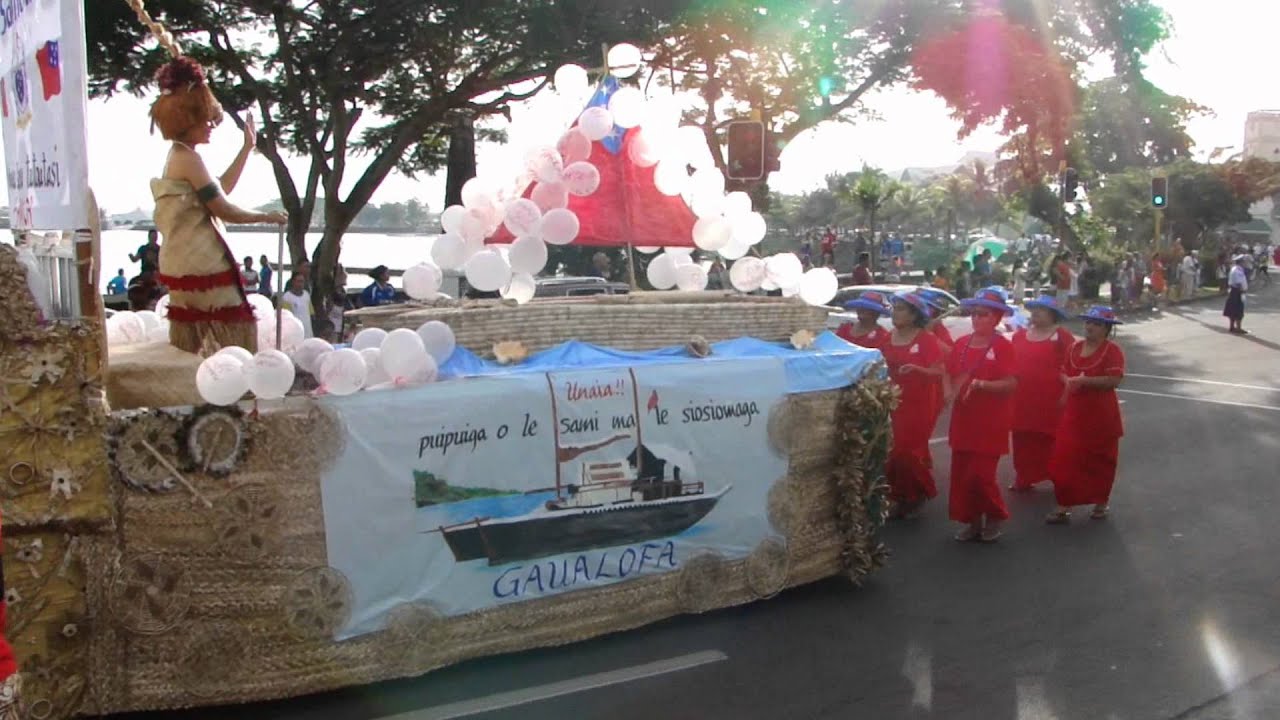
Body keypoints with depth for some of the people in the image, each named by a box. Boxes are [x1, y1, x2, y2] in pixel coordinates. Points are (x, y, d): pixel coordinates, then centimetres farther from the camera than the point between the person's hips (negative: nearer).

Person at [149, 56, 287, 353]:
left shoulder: (177, 158, 16)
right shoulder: (189, 159, -14)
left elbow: (220, 189, 23)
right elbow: (224, 210, -15)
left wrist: (247, 148, 26)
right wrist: (266, 216, -1)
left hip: (183, 263, 10)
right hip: (201, 262, -10)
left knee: (186, 345, 12)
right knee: (238, 330, -7)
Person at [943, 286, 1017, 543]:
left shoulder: (1003, 346, -11)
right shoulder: (961, 343, 7)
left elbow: (1011, 383, -16)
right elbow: (948, 374, 14)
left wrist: (980, 384, -27)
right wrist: (948, 391, -6)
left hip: (991, 421, -6)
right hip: (963, 419, 6)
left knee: (981, 475, -7)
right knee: (960, 473, 8)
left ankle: (994, 517, 18)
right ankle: (973, 521, 22)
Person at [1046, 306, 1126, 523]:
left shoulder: (1112, 350, -11)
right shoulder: (1076, 348, 8)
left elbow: (1114, 380, -23)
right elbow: (1065, 373, 21)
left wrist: (1083, 380, -24)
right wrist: (1069, 382, 0)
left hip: (1101, 416, -5)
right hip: (1074, 414, 5)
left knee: (1099, 460, 11)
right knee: (1064, 459, -1)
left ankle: (1102, 501, 31)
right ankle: (1064, 506, 4)